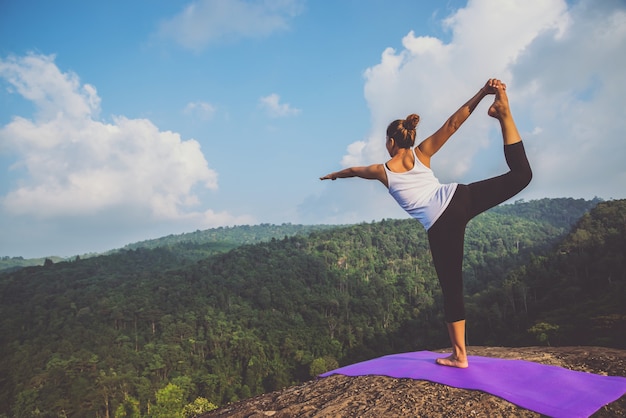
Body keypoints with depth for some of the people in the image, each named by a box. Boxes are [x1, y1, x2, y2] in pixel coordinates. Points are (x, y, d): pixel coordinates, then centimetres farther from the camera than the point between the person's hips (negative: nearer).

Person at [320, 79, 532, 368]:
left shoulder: (382, 171, 18)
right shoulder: (422, 153, 20)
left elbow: (354, 170, 38)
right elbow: (452, 124, 10)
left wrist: (334, 174, 57)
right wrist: (482, 93, 6)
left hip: (440, 225, -2)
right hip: (459, 198, 3)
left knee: (451, 288, 7)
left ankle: (459, 355, 18)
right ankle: (503, 112, -16)